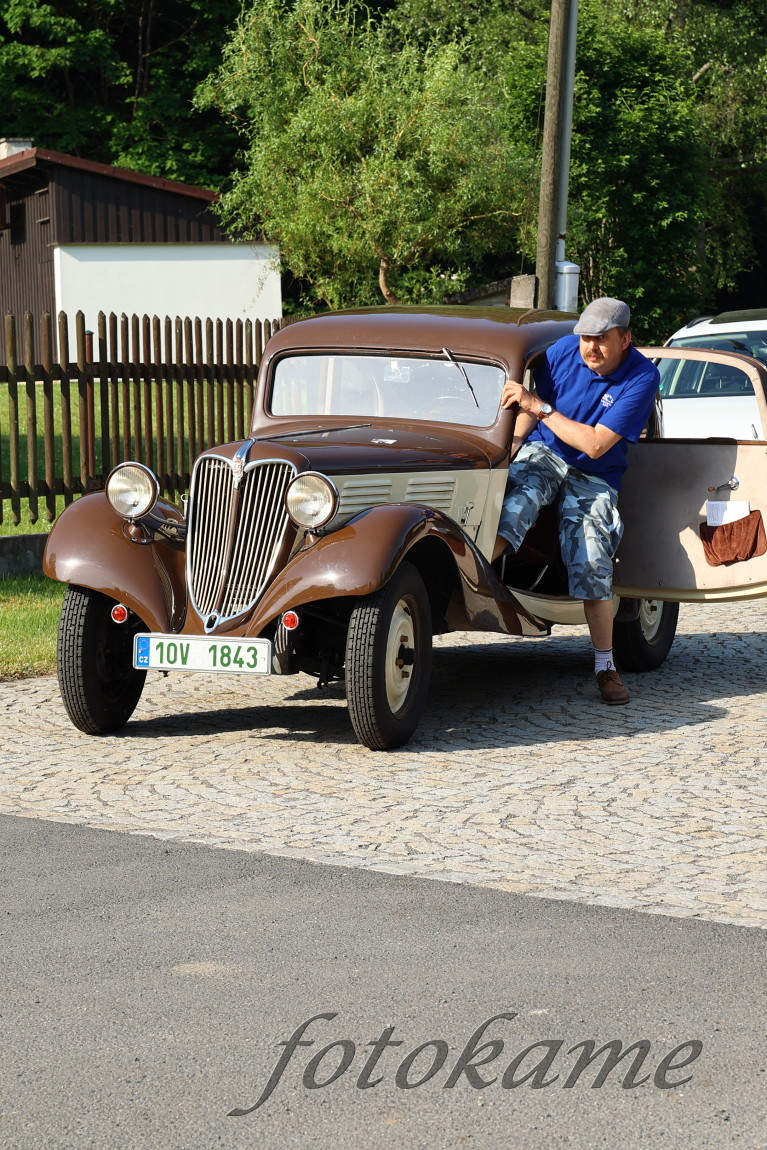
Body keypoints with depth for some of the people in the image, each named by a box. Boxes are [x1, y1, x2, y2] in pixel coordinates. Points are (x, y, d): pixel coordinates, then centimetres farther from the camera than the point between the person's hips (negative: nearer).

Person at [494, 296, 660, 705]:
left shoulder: (642, 377, -18)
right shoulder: (564, 351, -9)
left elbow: (596, 445, -24)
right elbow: (530, 408, 5)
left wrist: (541, 408, -26)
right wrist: (510, 444, -12)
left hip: (593, 477, -2)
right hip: (542, 453, 2)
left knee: (592, 565, -12)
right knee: (516, 504, -30)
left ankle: (605, 667, 1)